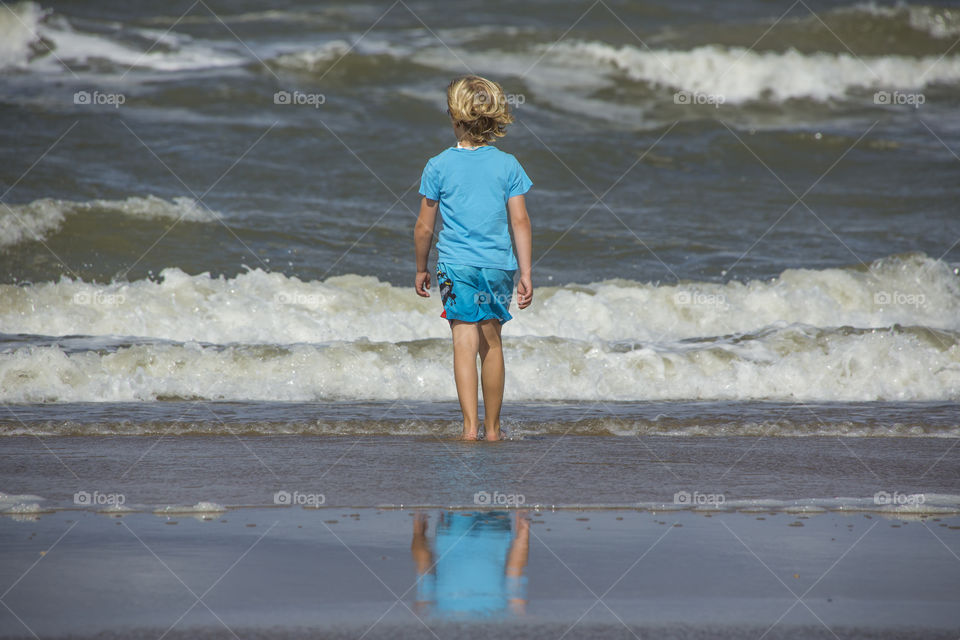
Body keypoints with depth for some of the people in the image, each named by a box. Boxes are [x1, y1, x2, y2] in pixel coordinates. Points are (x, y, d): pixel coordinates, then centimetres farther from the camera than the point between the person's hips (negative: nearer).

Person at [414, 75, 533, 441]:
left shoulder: (438, 167, -2)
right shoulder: (507, 165, 1)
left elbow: (424, 226, 2)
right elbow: (520, 222, -1)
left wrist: (421, 269, 15)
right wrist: (526, 274, 4)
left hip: (455, 264, -2)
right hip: (498, 264, 2)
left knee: (465, 341, -5)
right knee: (491, 342, 12)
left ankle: (470, 424, -17)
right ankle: (492, 427, 19)